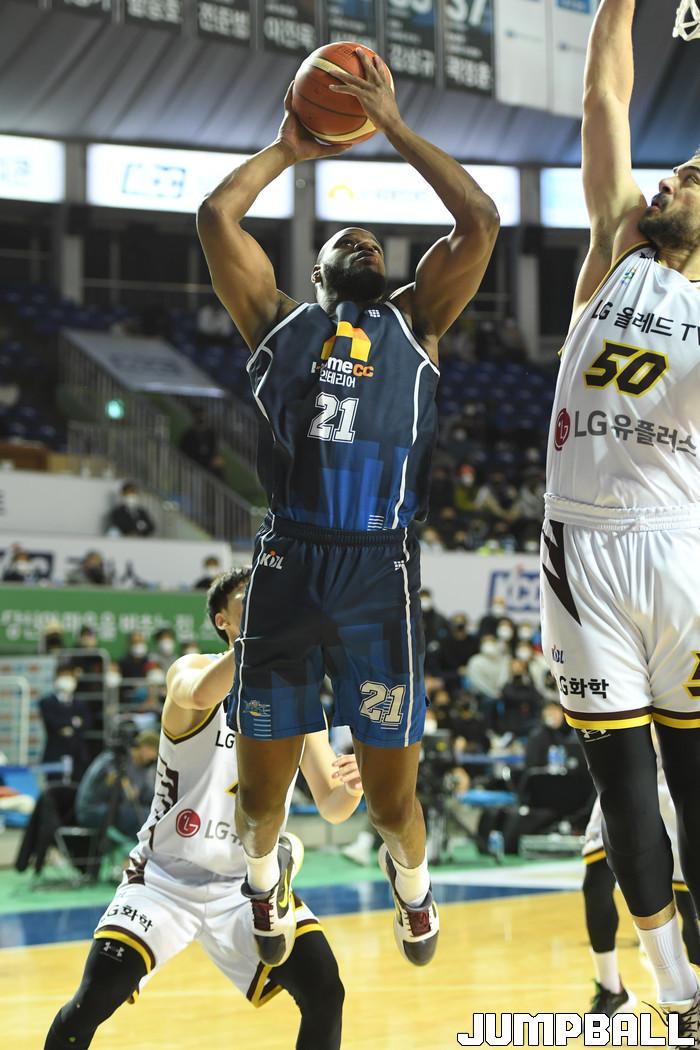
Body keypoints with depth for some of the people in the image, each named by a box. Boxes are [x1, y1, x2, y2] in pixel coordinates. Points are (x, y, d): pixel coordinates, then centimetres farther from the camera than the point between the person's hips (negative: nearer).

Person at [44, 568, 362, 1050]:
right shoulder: (192, 670, -9)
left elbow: (331, 807, -1)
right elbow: (200, 693, -36)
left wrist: (349, 790, -25)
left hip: (249, 883, 3)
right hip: (166, 876, -3)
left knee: (325, 995, -14)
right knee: (94, 1001, -17)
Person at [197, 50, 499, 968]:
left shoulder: (414, 323, 17)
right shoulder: (280, 322, 18)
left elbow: (481, 223, 6)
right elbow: (216, 216, 11)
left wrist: (397, 129, 11)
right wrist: (286, 149, 22)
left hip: (380, 574, 0)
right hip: (285, 568, 1)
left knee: (392, 795, 3)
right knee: (261, 789, 6)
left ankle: (412, 888, 35)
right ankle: (264, 892, 37)